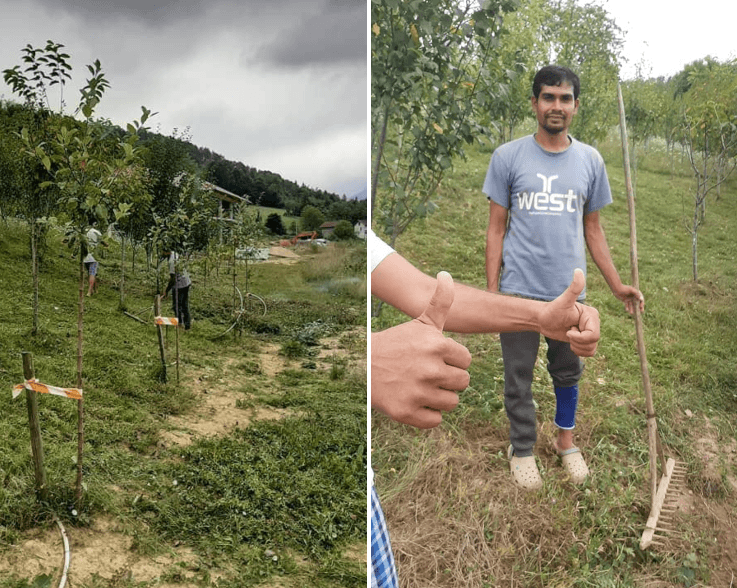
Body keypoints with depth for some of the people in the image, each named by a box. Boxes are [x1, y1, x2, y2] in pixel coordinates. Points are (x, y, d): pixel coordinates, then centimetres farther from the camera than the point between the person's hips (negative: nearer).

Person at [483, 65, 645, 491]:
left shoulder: (590, 161, 6)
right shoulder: (508, 157, -2)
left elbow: (592, 228, 12)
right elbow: (497, 227, 0)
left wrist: (617, 285, 9)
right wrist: (491, 289, -4)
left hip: (569, 291, 3)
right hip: (519, 291, -2)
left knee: (569, 372, 17)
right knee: (519, 379, 8)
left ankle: (566, 440, 40)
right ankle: (522, 449, 29)